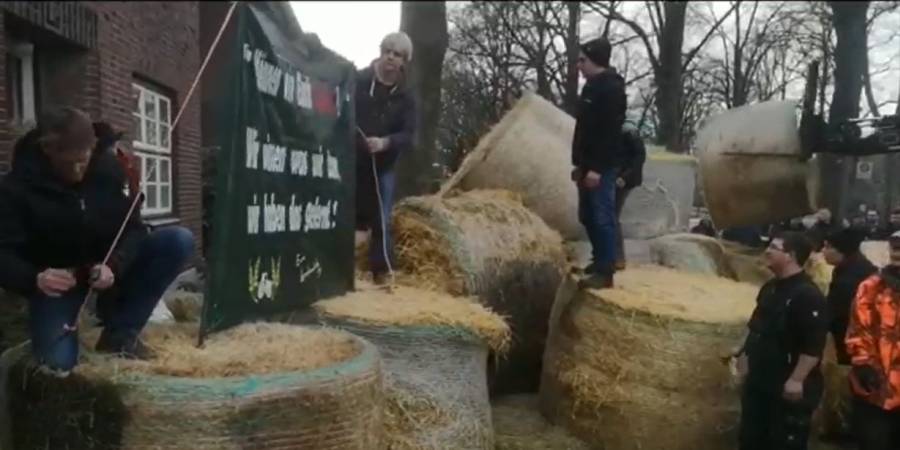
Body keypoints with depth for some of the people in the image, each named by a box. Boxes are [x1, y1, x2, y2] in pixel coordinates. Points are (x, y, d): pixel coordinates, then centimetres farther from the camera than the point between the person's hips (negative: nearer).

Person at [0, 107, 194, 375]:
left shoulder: (109, 167, -10)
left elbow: (134, 229, -11)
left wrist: (114, 265, -32)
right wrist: (35, 278, -41)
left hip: (107, 267, 4)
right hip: (55, 280, -3)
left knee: (179, 241, -21)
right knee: (58, 362, -26)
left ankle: (120, 332, -10)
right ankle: (61, 324, 14)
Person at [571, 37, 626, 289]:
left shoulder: (611, 88, -14)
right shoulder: (593, 87, 17)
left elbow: (610, 132, -21)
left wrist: (597, 168, -25)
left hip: (601, 168, -10)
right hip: (589, 166, 10)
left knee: (602, 218, -7)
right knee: (588, 217, 15)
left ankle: (605, 272, -4)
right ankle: (600, 261, 27)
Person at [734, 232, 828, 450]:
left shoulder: (808, 295, -20)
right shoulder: (770, 288, 9)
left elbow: (814, 346, -25)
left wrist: (797, 380, -24)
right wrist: (745, 353, 17)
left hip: (788, 387, -9)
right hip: (759, 381, 9)